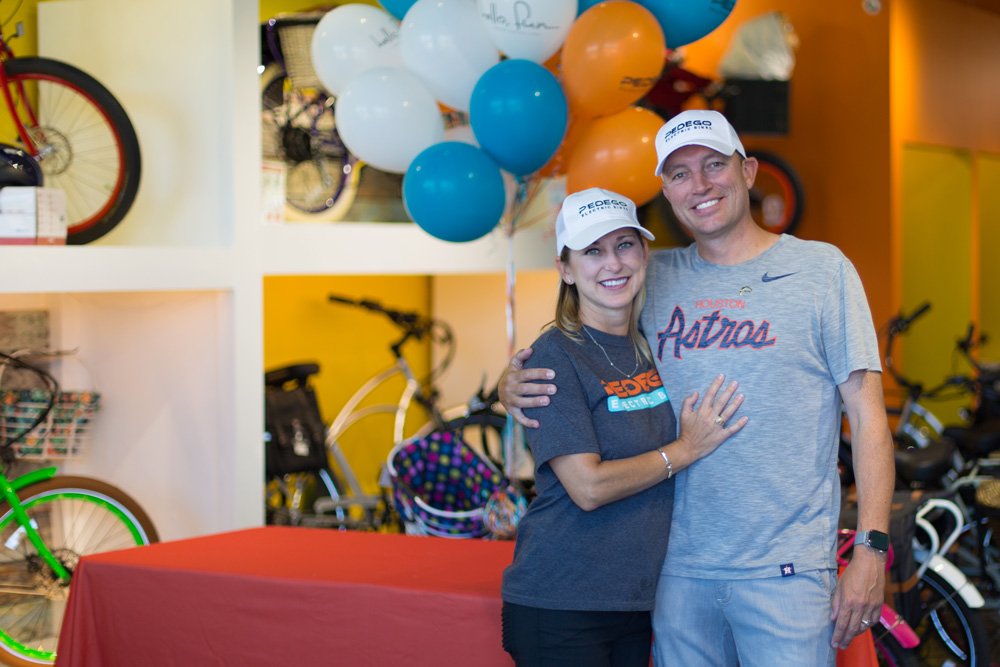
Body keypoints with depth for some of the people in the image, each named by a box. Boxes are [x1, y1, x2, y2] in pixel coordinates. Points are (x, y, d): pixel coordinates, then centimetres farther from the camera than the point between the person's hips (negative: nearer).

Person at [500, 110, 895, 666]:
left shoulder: (820, 268, 1)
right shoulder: (653, 278, 9)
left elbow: (868, 417, -2)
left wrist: (872, 548, -10)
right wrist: (513, 384, -7)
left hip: (785, 569, -3)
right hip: (679, 568, 3)